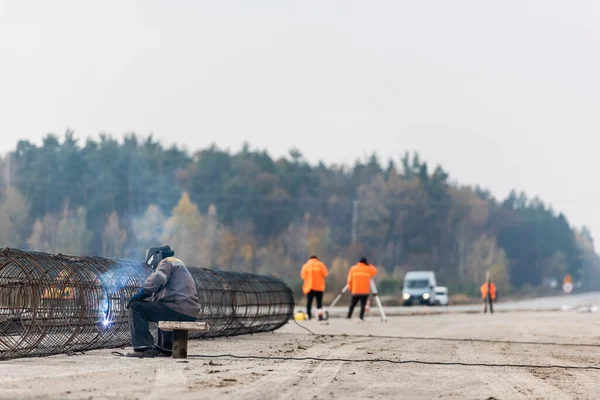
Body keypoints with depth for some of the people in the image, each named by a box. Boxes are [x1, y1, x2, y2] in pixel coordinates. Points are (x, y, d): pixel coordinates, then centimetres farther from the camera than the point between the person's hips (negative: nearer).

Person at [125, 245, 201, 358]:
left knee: (136, 307, -9)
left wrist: (139, 295, -16)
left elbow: (155, 281, -19)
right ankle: (165, 348, 39)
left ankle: (144, 348, -15)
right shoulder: (178, 264, 32)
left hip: (180, 309, -10)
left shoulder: (167, 262, 2)